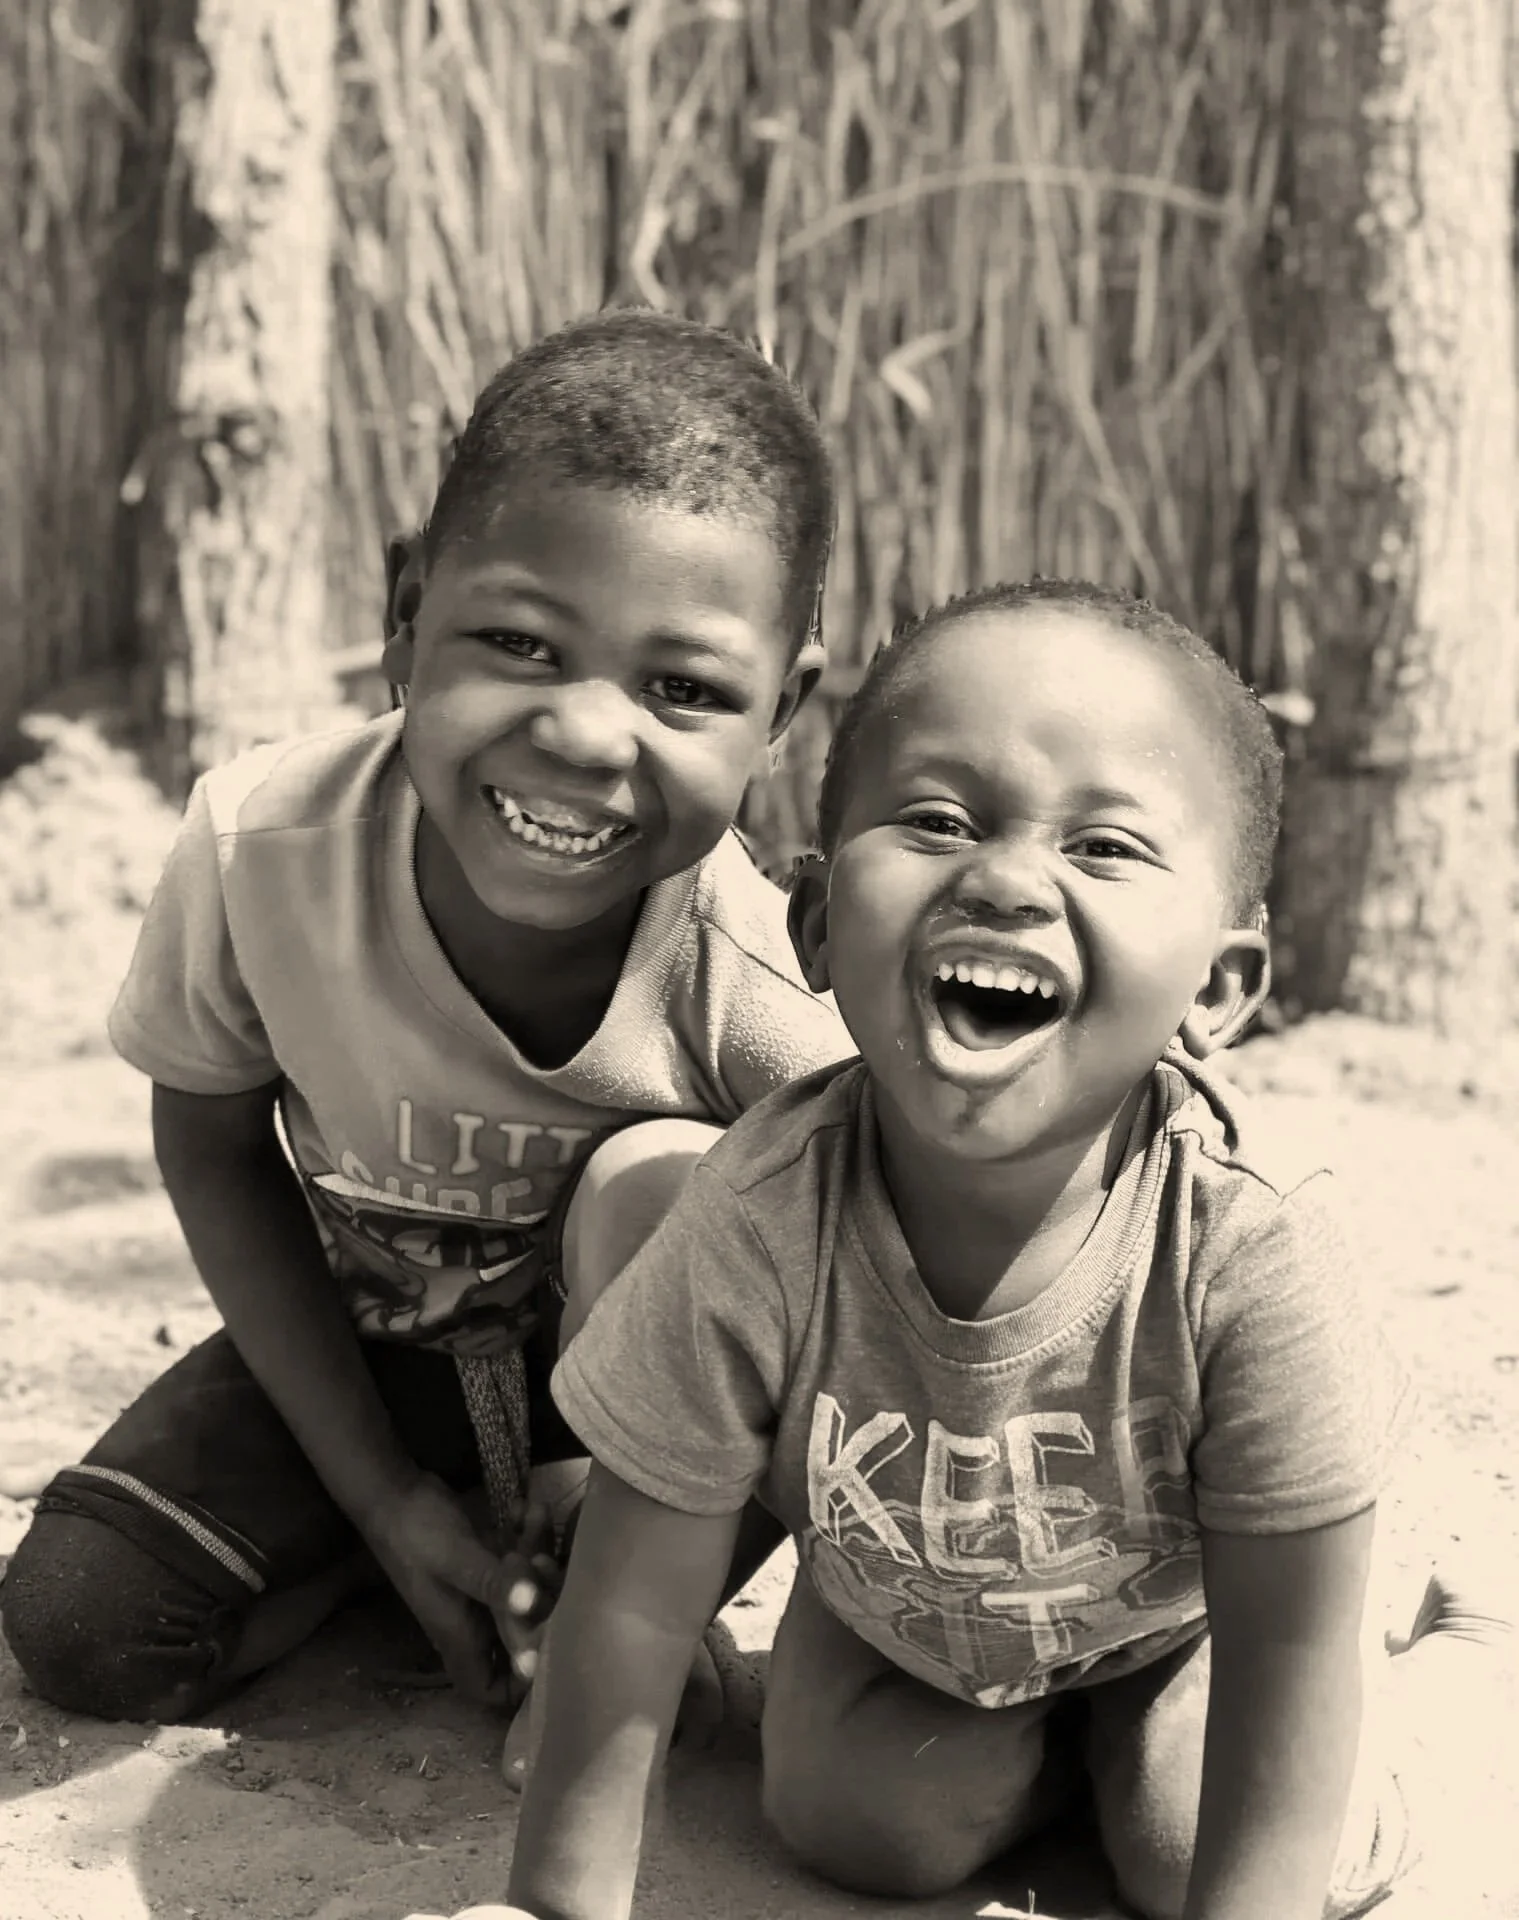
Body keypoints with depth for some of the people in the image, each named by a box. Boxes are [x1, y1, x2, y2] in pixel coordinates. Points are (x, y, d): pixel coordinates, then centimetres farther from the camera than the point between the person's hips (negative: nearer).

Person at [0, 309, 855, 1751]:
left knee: (670, 1194, -34)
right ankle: (482, 1519, 10)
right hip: (362, 1335, 2)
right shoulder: (261, 845, -28)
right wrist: (382, 1495, -11)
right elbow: (214, 1148, -10)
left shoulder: (767, 996, -34)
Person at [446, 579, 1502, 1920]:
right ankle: (1065, 1729, 18)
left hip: (1183, 1602, -1)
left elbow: (1286, 1665, -27)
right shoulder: (756, 1224, -36)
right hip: (902, 1604, 1)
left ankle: (1394, 1620, 16)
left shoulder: (1251, 1250, -40)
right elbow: (634, 1603, -24)